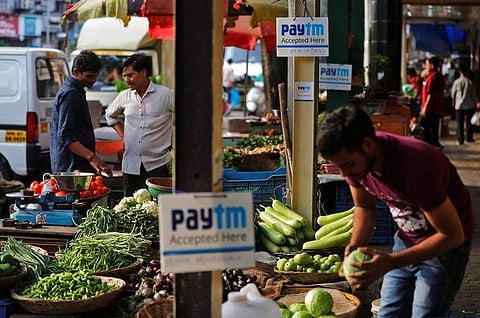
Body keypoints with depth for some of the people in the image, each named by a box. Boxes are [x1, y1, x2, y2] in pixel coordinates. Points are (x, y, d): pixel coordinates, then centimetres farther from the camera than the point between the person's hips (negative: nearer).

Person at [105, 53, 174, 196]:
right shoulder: (124, 96, 8)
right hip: (130, 165, 4)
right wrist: (123, 136, 15)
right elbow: (110, 115, 27)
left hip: (157, 164, -4)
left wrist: (173, 143, 1)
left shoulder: (166, 95, -4)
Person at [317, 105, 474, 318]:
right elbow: (364, 208, 5)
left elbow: (453, 235, -27)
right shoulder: (353, 158, -14)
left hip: (445, 244, -6)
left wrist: (391, 262, -34)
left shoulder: (414, 166, -35)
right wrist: (355, 246, -16)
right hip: (406, 239, 7)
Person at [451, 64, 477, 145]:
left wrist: (453, 103, 15)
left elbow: (453, 94, 0)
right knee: (469, 122, 14)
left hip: (459, 105, 0)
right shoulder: (470, 82, -7)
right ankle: (469, 138, 20)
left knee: (460, 123, 3)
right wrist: (475, 105, 8)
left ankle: (460, 140, 2)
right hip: (469, 105, 0)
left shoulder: (456, 82, -7)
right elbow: (473, 95, -3)